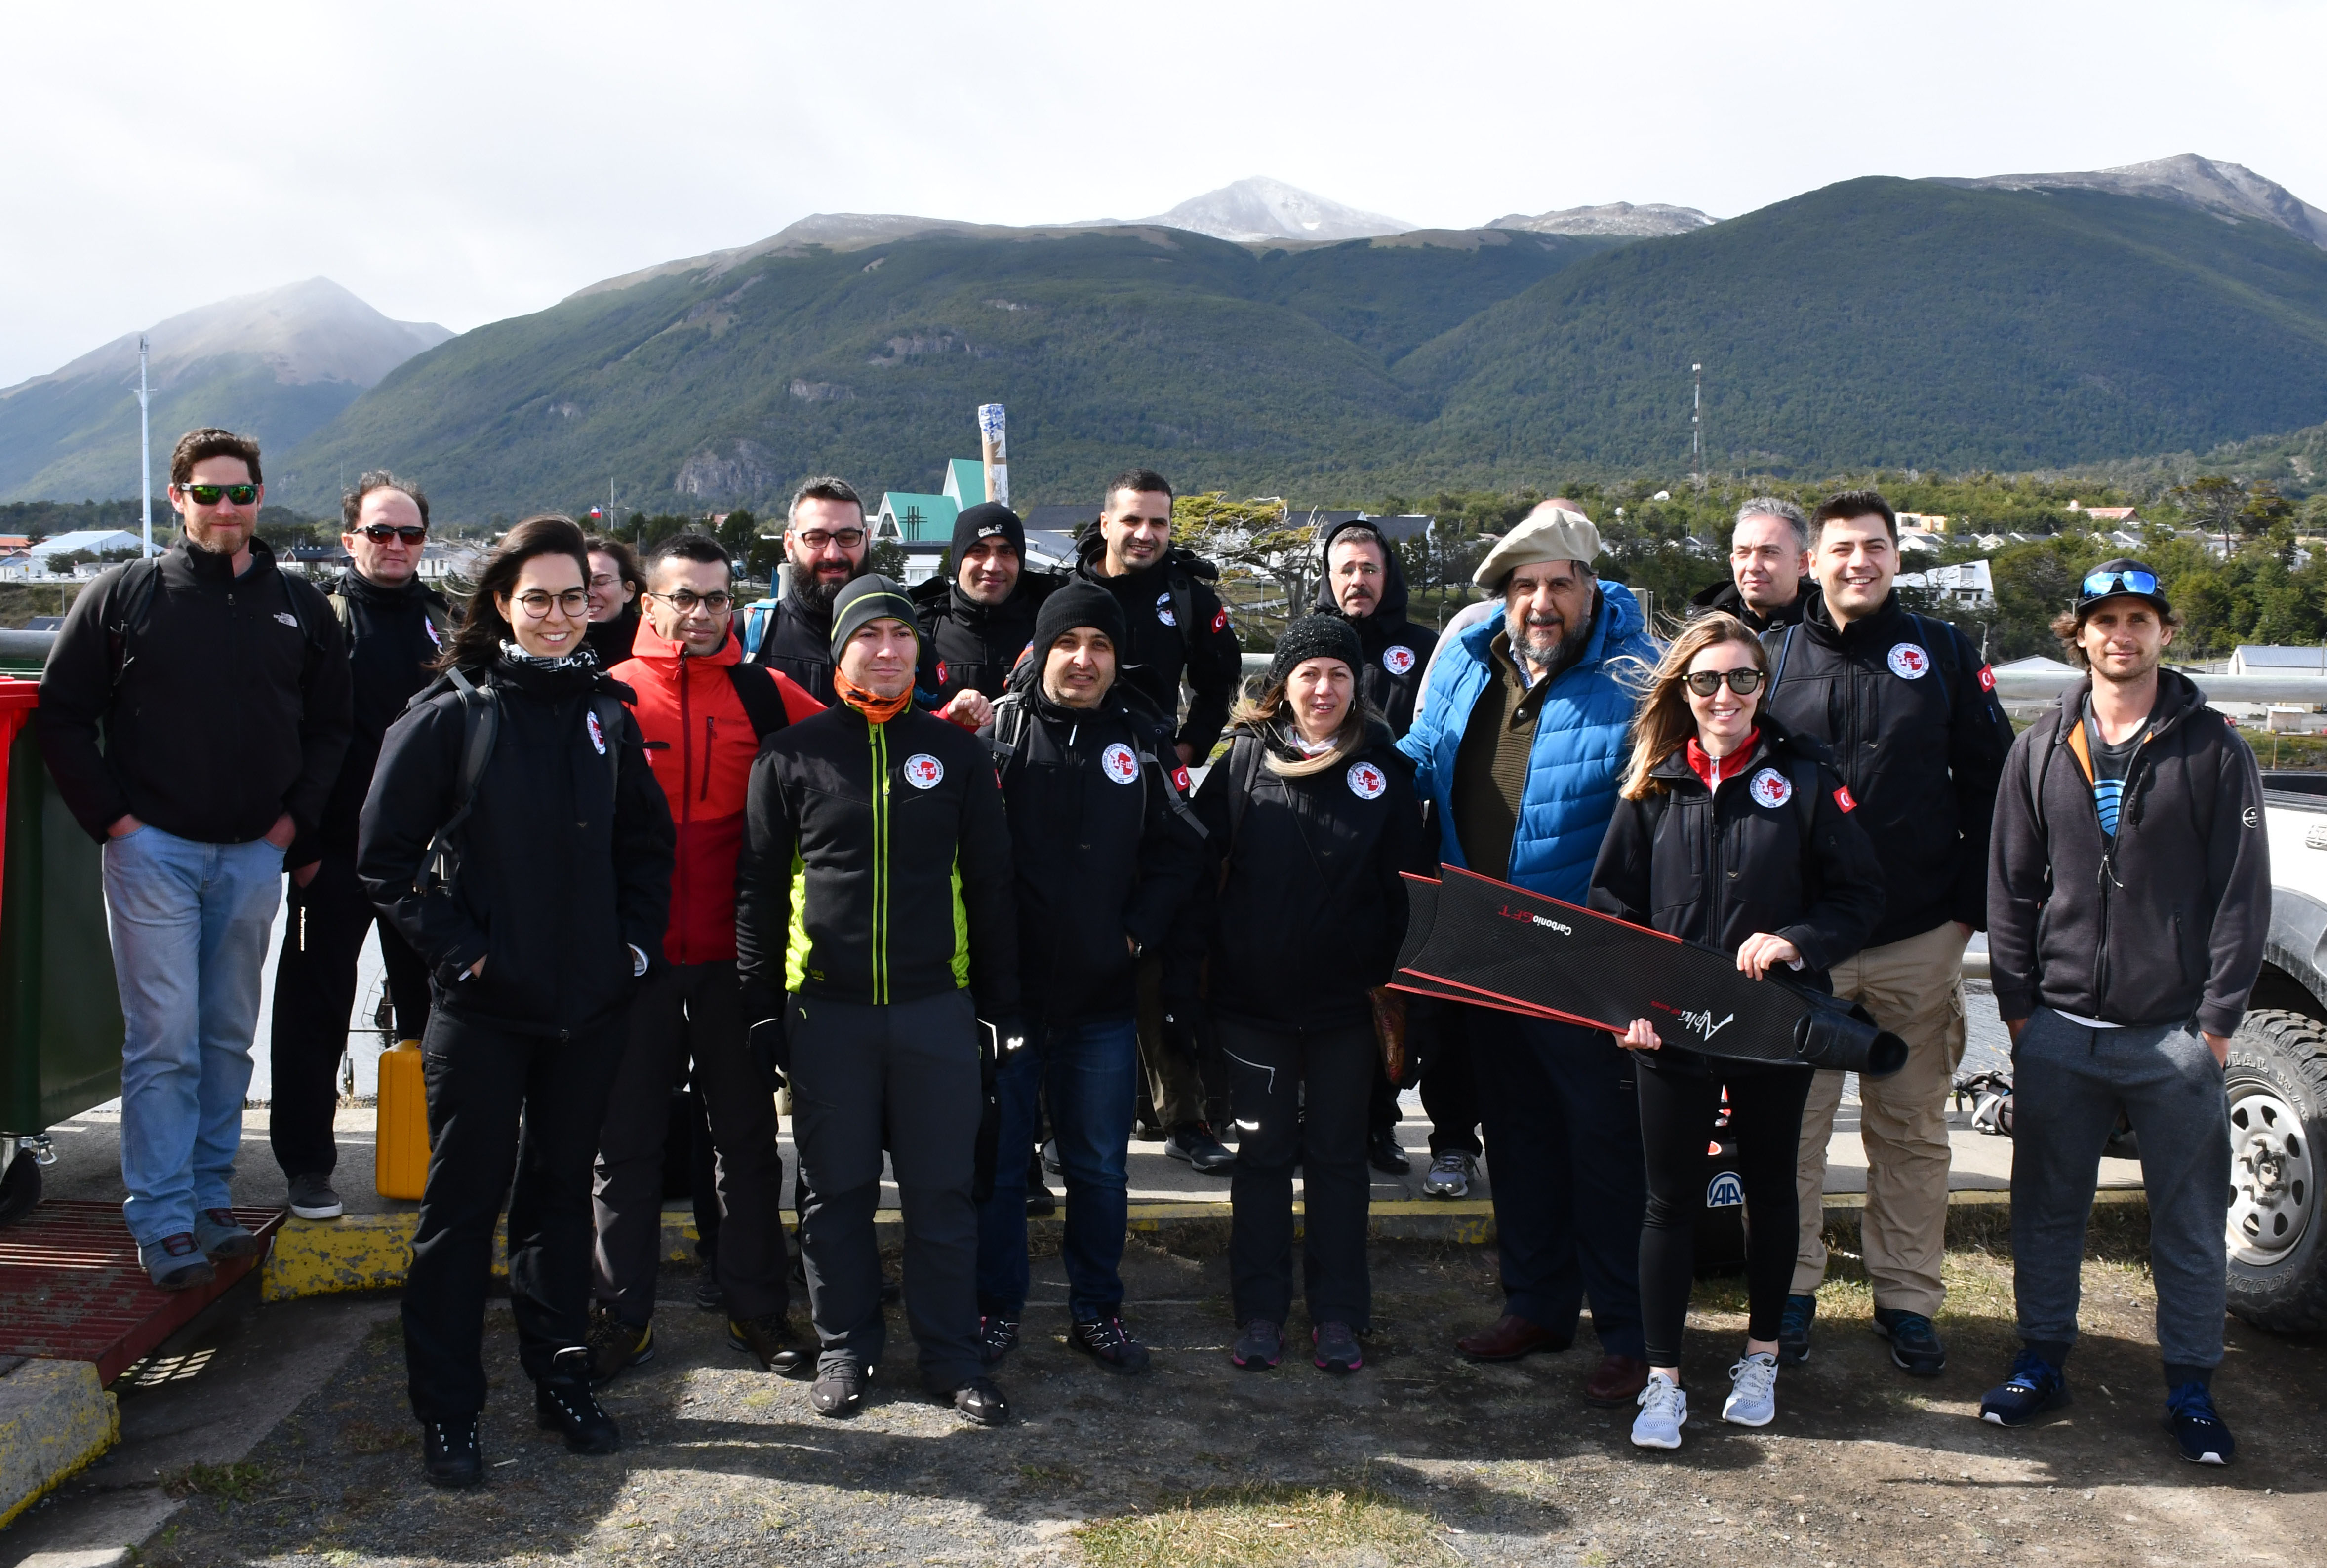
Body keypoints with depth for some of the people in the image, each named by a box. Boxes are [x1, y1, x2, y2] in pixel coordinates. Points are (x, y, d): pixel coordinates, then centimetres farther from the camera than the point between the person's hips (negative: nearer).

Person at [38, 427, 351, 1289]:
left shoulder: (298, 606, 7)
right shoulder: (125, 594, -1)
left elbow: (330, 724, 14)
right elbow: (62, 715, 1)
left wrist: (296, 815, 4)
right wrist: (111, 817, -6)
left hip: (254, 856, 3)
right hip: (153, 850, -3)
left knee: (230, 1036, 11)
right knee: (164, 1039, -5)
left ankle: (209, 1196, 22)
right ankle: (162, 1219, 2)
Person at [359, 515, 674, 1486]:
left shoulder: (606, 713, 8)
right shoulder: (449, 713, -5)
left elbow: (646, 843, 16)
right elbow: (384, 855, -4)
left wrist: (636, 940, 4)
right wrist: (457, 948, -10)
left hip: (590, 1004, 4)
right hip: (483, 1005, -4)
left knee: (562, 1190, 15)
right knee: (464, 1202, 3)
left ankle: (561, 1383, 27)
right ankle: (447, 1414, 14)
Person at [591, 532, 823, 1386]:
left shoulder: (765, 695, 3)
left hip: (732, 953, 1)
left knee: (747, 1136, 10)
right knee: (627, 1139, 8)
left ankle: (756, 1307, 23)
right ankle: (625, 1313, 21)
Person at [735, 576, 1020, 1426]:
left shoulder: (955, 751, 6)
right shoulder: (793, 755, 3)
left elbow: (989, 882, 8)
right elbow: (759, 886, 5)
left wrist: (1003, 1002, 5)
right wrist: (761, 1004, 1)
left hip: (936, 1005, 1)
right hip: (826, 1007, 0)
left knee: (943, 1190, 6)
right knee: (836, 1191, 9)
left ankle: (952, 1355, 19)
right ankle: (845, 1349, 24)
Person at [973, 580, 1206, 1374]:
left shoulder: (1143, 740, 4)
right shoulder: (995, 730, -3)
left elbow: (1180, 850, 9)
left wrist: (1138, 932, -2)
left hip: (1102, 999, 2)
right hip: (1003, 988, -2)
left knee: (1100, 1166, 11)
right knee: (996, 1160, 8)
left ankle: (1096, 1310, 26)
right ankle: (997, 1308, 24)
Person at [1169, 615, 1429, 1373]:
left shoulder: (1383, 767, 0)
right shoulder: (1244, 757, -2)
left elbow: (1408, 884, 3)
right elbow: (1203, 869, -1)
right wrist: (1184, 975, -6)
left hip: (1347, 1000, 1)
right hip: (1254, 997, 0)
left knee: (1338, 1155, 10)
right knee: (1262, 1153, 9)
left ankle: (1339, 1314, 21)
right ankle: (1260, 1312, 20)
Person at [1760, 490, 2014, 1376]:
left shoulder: (1943, 655, 5)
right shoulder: (1774, 660, 5)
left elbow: (1988, 787, 6)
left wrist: (1971, 906, 0)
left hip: (1920, 942, 0)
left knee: (1912, 1130, 9)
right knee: (1794, 1127, 4)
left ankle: (1907, 1299, 21)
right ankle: (1792, 1291, 17)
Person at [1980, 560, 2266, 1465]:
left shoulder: (2212, 749, 0)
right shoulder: (2042, 751, 7)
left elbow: (2242, 892, -1)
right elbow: (2009, 886, 9)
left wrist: (2217, 1018, -6)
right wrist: (2017, 1003, 2)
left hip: (2175, 1034, -2)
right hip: (2059, 1029, 2)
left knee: (2189, 1221, 6)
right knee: (2047, 1209, 10)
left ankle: (2191, 1387, 19)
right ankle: (2042, 1363, 24)